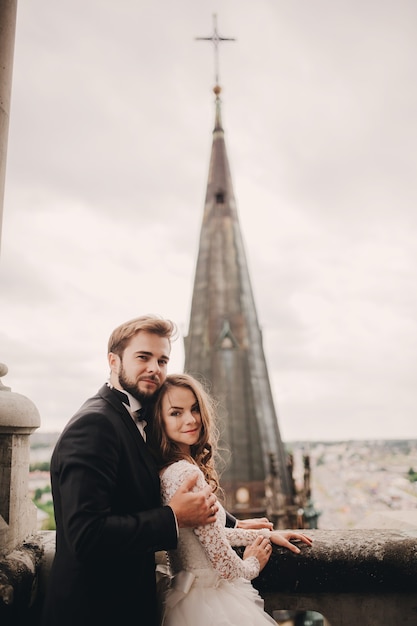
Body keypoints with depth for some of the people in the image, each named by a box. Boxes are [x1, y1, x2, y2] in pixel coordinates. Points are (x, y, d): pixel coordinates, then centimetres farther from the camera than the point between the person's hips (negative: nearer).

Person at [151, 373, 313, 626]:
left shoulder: (171, 469, 2)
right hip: (210, 603, -8)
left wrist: (266, 534, 13)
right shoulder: (187, 473, -27)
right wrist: (252, 565, -1)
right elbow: (224, 564, -23)